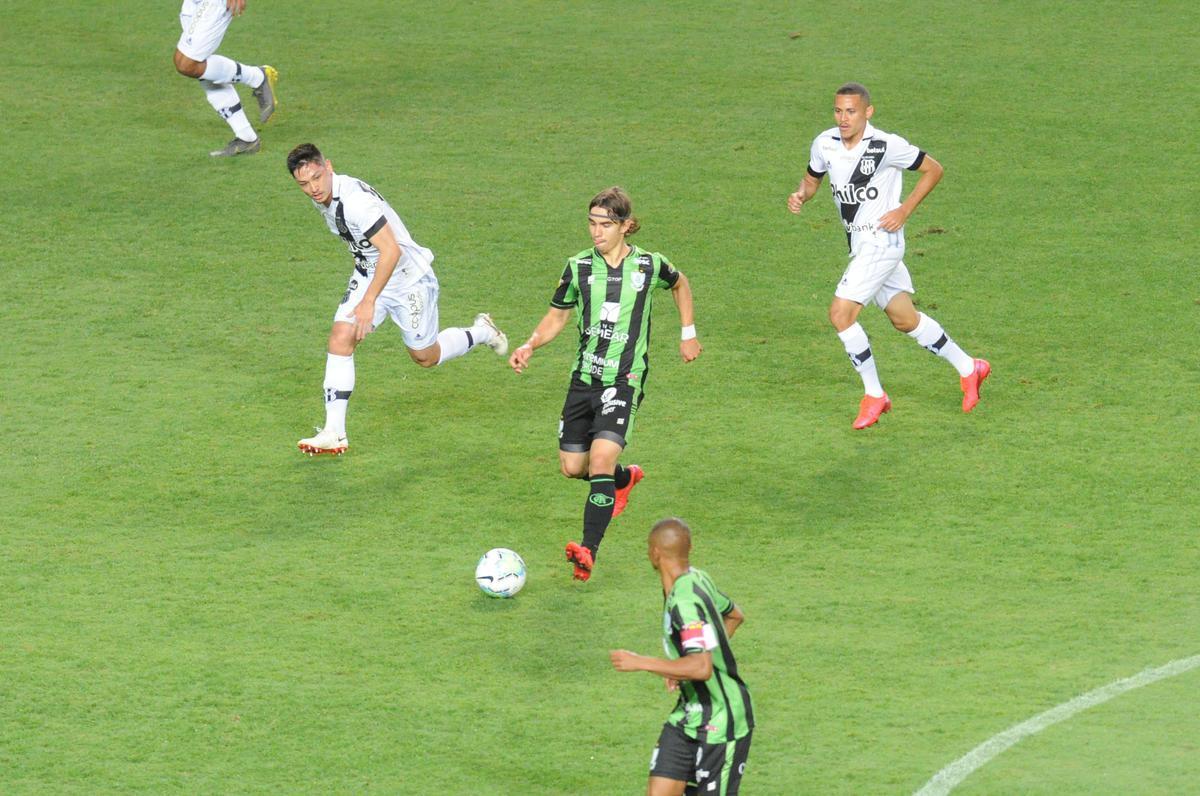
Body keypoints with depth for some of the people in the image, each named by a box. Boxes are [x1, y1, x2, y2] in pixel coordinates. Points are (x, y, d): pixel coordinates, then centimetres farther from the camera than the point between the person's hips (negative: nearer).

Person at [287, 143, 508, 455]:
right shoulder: (323, 197, -4)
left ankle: (481, 333, 40)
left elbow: (391, 250, -34)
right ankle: (334, 433, -10)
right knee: (340, 338, -11)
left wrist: (368, 302, -33)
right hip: (368, 274, 7)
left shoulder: (354, 199, -33)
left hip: (408, 277, -7)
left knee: (425, 357, 11)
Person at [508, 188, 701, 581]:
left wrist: (688, 334, 17)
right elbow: (556, 316, 10)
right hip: (584, 377, 4)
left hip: (625, 379, -4)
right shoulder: (578, 267, 0)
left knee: (601, 461, -22)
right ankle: (625, 478, 42)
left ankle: (589, 551, -25)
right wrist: (529, 346, -7)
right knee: (572, 467, 7)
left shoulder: (649, 265, -4)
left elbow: (680, 284, 20)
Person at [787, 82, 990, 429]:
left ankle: (874, 395, -3)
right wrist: (800, 196, -7)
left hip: (881, 240, -7)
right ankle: (968, 368, 33)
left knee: (841, 313, -16)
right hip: (859, 242, 7)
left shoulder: (886, 146, -18)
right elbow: (812, 179, 16)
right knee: (904, 319, 16)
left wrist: (904, 210, -13)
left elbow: (933, 169, -6)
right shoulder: (825, 144, -1)